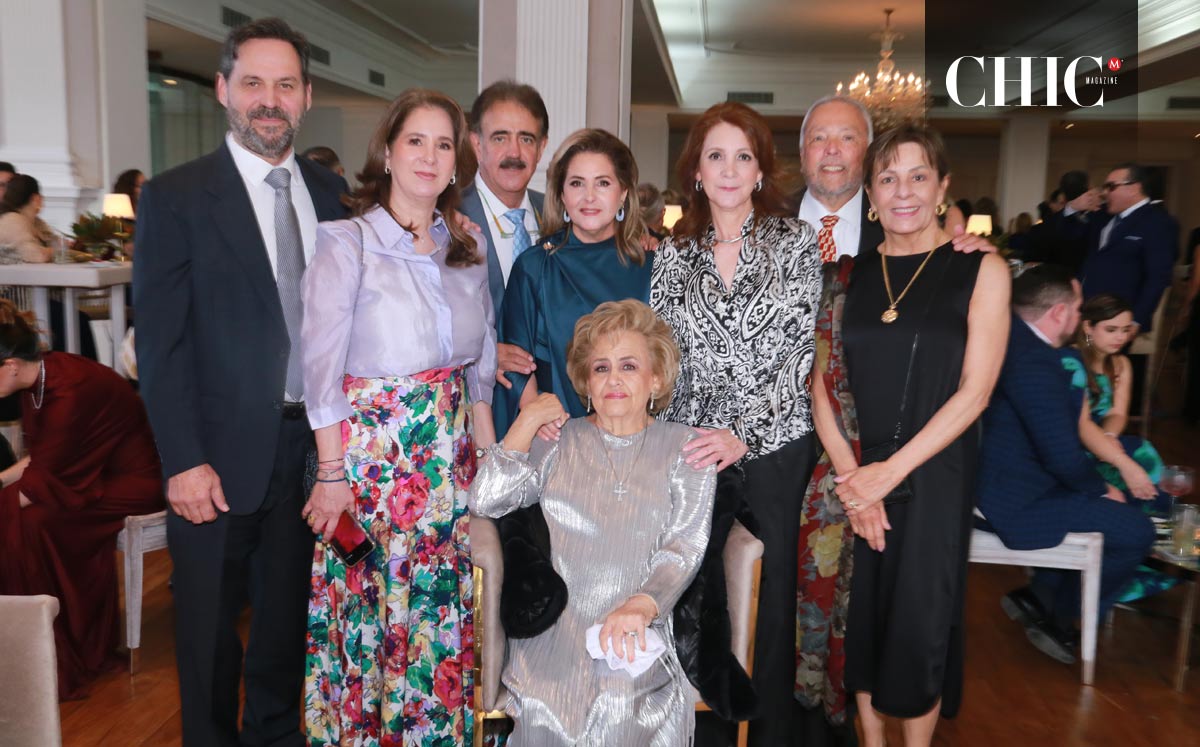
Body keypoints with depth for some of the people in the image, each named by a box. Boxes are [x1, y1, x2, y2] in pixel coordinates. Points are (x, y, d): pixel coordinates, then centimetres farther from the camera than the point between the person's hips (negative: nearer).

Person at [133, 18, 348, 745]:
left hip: (312, 441, 4)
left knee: (289, 612, 19)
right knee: (210, 625, 13)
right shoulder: (175, 197, -7)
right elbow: (161, 344, -10)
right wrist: (184, 461, -14)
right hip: (223, 453, -3)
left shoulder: (330, 192, 6)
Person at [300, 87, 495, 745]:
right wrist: (332, 474, -12)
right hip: (369, 450, -4)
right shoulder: (346, 243, -8)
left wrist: (488, 454, 7)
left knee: (441, 613, 12)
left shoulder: (467, 247, 7)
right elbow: (322, 369, -10)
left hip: (450, 455, 5)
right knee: (369, 611, 6)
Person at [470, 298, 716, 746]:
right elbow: (486, 500, -1)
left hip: (635, 642, -1)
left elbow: (684, 547, -4)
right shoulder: (558, 442, 11)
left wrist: (641, 605, -23)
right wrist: (528, 419, 2)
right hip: (550, 647, 1)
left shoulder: (684, 448, 6)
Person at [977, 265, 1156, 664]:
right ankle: (1055, 618, 14)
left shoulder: (1008, 335, 1)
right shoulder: (1034, 363, -27)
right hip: (1015, 504, -11)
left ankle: (1039, 597, 25)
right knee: (1136, 530, -3)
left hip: (993, 479, 11)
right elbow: (1063, 456, -25)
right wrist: (1101, 490, -5)